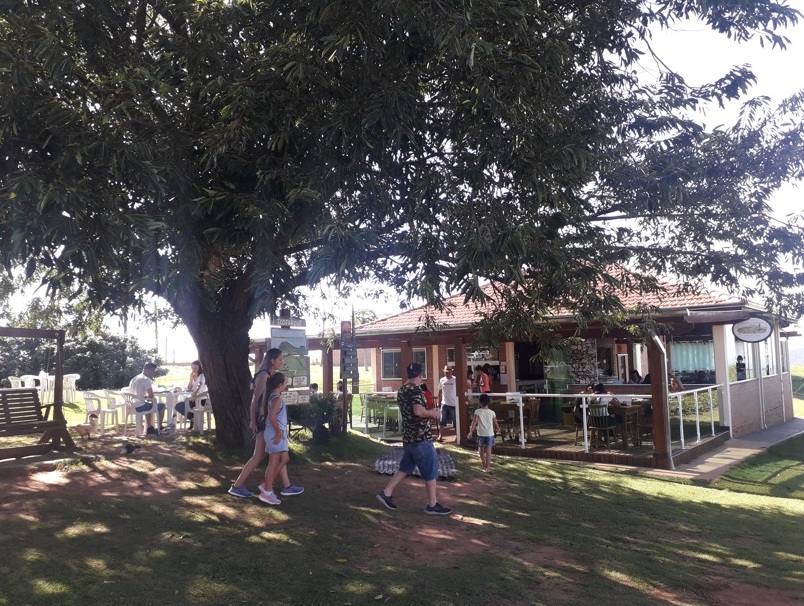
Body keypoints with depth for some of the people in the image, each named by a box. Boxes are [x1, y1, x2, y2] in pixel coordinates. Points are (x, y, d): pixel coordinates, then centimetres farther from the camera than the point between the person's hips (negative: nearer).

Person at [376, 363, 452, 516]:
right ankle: (432, 505, 9)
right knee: (431, 470, 2)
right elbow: (418, 411, -30)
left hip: (408, 436, 9)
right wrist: (433, 413, -12)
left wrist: (428, 412, 20)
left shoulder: (401, 390, 11)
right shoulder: (415, 389, -17)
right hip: (420, 437, -9)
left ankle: (386, 493, 18)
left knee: (405, 467, 19)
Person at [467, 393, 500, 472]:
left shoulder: (478, 411, -7)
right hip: (490, 434, 0)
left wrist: (471, 432, -12)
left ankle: (483, 464, 33)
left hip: (481, 434, 0)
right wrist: (497, 429, 26)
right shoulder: (492, 412, -3)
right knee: (488, 451, 1)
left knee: (481, 449, 21)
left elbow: (474, 422, -14)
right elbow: (495, 423, 6)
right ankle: (487, 467, -3)